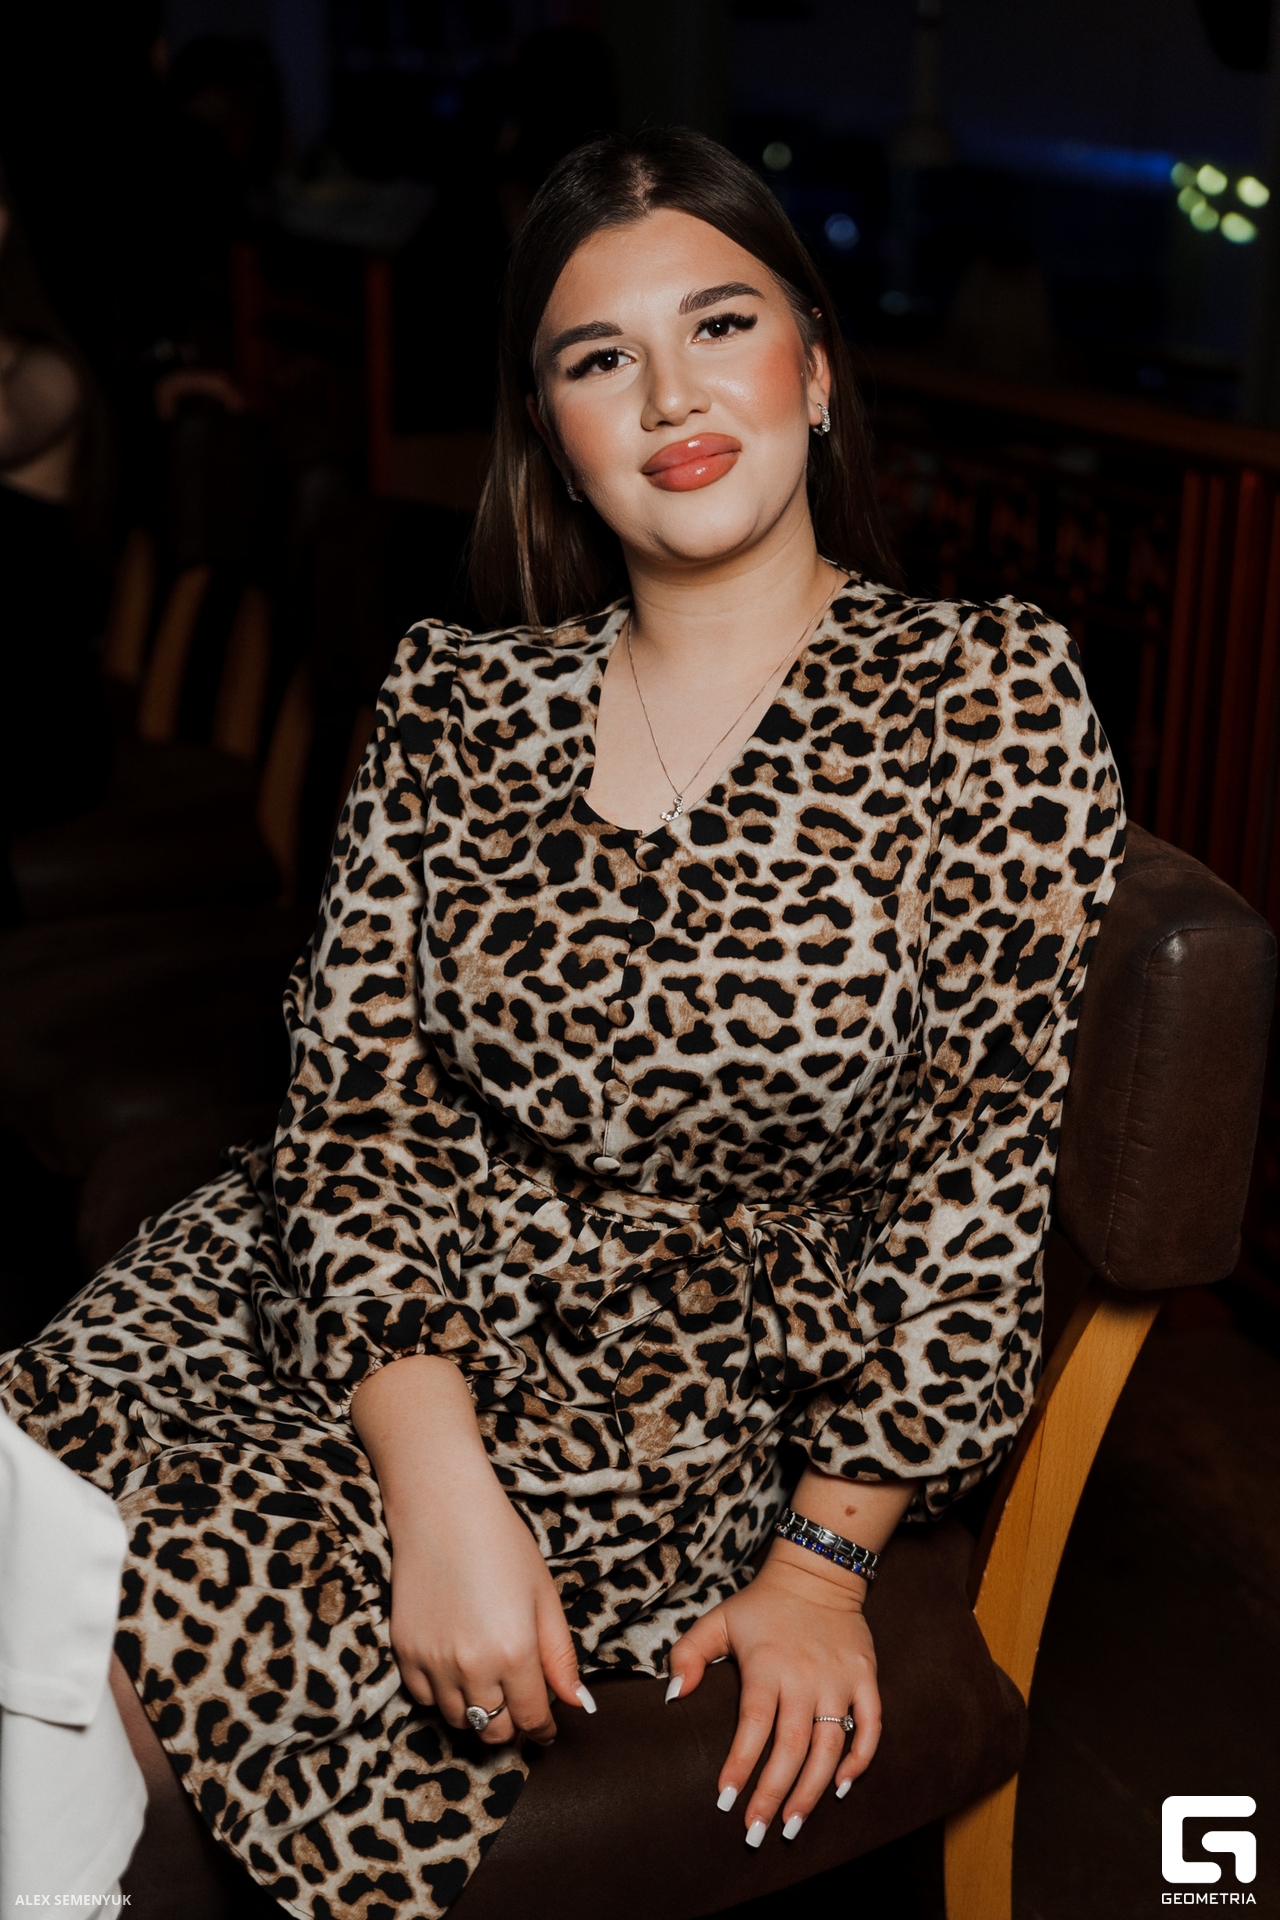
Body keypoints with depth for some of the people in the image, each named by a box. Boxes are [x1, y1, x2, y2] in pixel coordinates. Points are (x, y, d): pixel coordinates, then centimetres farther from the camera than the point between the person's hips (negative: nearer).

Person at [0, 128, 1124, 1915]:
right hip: (377, 1319, 3)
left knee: (182, 1612, -23)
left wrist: (825, 1561, -8)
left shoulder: (990, 694, -4)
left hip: (692, 1393, -3)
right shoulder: (456, 702, 4)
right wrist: (438, 1483, -16)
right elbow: (359, 1098, -2)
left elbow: (986, 1160, -5)